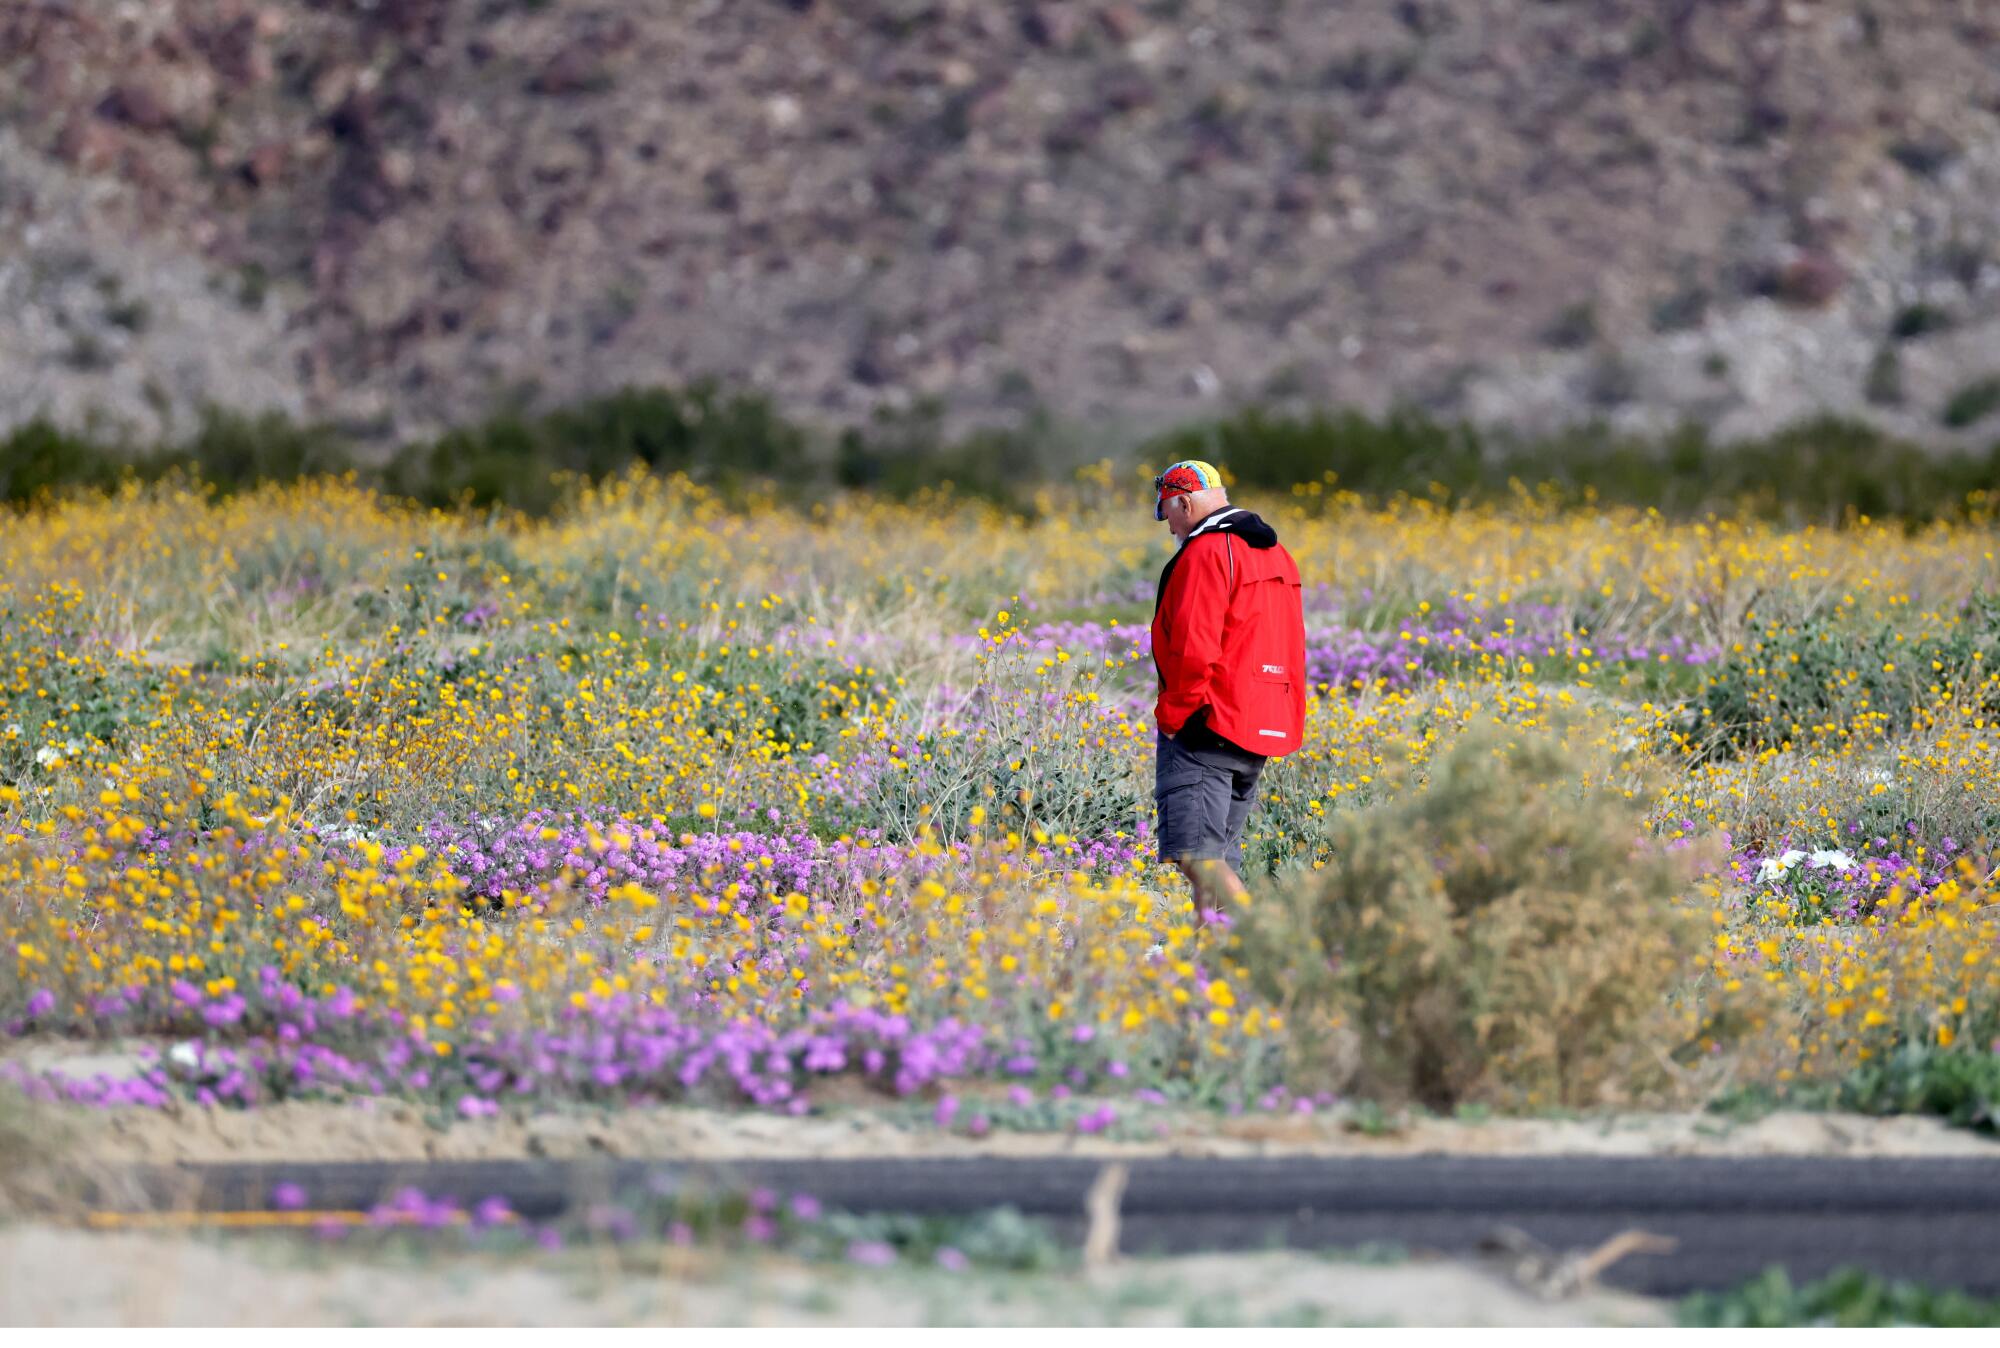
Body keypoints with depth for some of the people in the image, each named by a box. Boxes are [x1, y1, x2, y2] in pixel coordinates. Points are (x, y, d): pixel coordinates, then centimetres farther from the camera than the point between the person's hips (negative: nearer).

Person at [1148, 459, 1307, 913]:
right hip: (1262, 728, 9)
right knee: (1220, 861, 13)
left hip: (1207, 727, -9)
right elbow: (1291, 650, 22)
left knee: (1196, 853, -15)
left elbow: (1194, 650, -20)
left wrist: (1170, 715, -11)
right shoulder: (1275, 555, 19)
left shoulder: (1205, 554, -11)